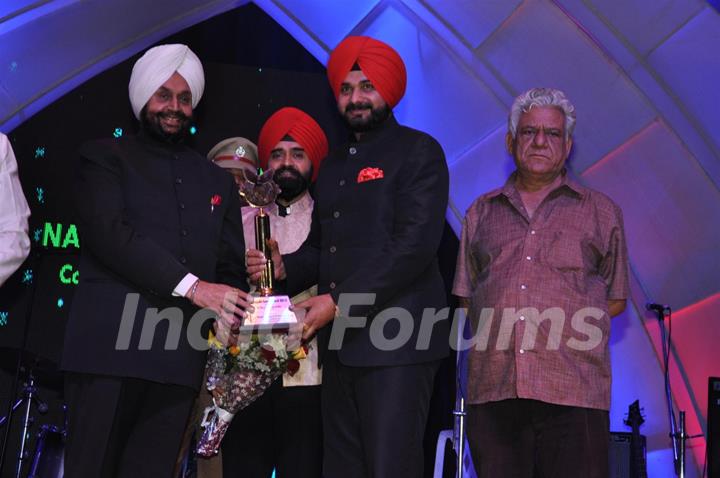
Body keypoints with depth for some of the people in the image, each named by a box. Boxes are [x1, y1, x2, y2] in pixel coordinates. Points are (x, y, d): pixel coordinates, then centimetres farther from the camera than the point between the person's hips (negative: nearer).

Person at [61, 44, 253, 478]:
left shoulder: (219, 181, 22)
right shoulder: (106, 156, 9)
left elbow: (231, 268, 17)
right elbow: (109, 233, -9)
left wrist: (229, 326, -5)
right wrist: (191, 287, -18)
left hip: (181, 359, 4)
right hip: (110, 346, -3)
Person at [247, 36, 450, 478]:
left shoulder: (418, 151, -1)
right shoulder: (334, 165, 22)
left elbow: (416, 245, -13)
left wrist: (341, 302, -16)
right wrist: (285, 266, 1)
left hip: (396, 339, -7)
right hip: (341, 342, 7)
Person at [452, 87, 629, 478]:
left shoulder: (601, 212, 12)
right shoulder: (481, 213, 18)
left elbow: (615, 300, 13)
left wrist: (559, 325, 3)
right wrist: (499, 328, 4)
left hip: (573, 392, -2)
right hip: (492, 390, 2)